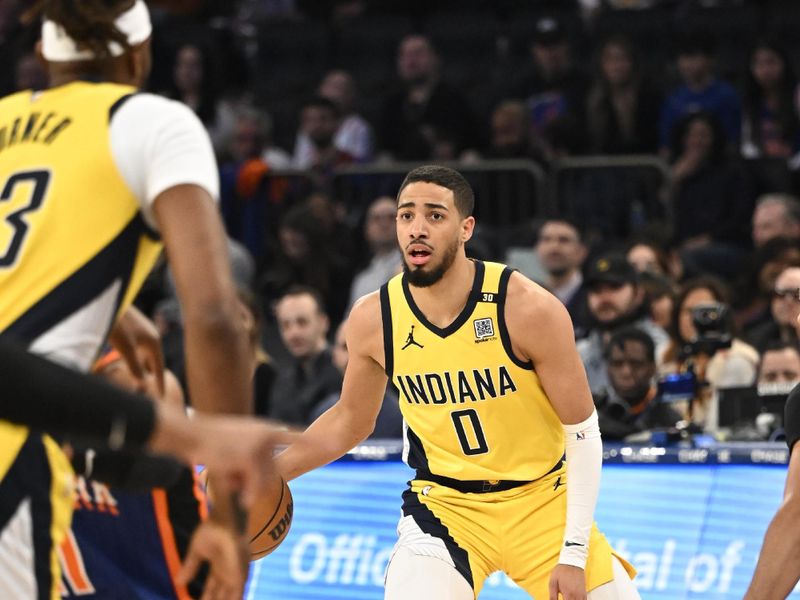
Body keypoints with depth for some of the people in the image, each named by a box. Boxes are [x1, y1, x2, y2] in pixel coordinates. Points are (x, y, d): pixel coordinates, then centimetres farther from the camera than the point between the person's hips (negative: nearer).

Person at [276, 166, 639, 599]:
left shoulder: (528, 309, -18)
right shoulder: (373, 319, -9)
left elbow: (582, 430, -12)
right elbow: (349, 421, 10)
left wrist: (574, 553, -15)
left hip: (540, 499, 0)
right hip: (443, 504, 0)